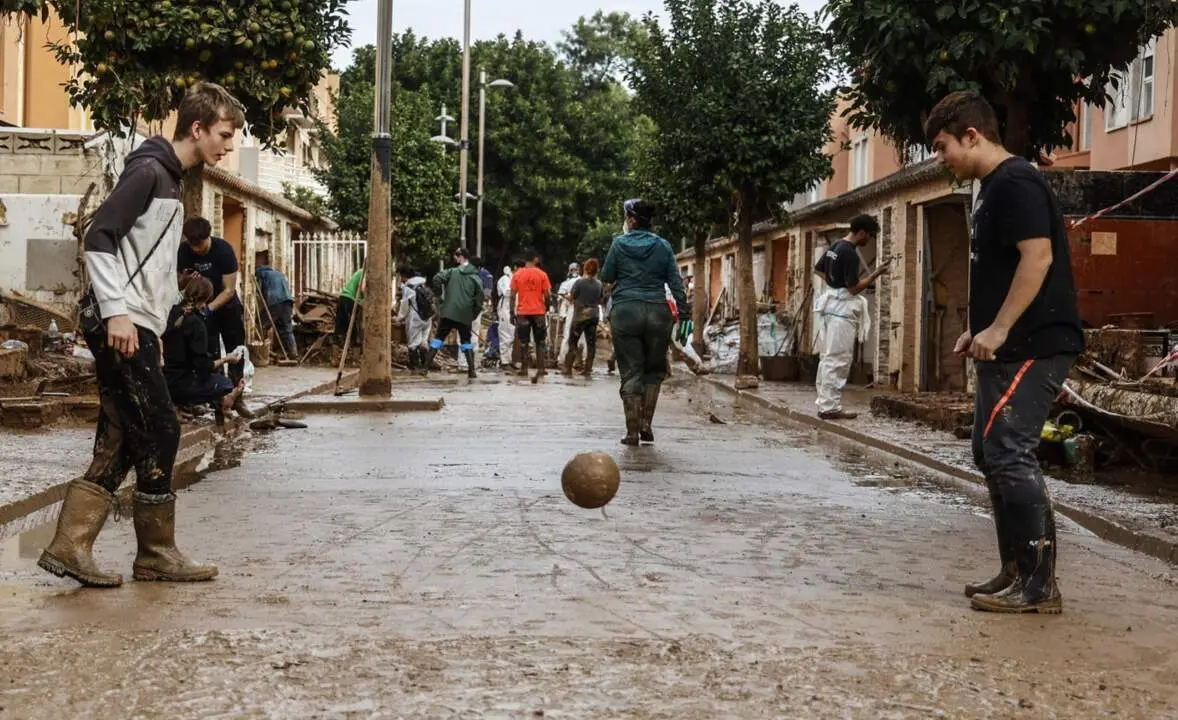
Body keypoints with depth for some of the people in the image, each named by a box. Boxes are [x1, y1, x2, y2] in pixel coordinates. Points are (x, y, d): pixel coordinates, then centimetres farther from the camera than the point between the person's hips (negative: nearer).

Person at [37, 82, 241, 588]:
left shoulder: (169, 180, 21)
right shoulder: (148, 170, -9)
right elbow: (99, 239, -17)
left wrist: (154, 326, 21)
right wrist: (117, 312, -23)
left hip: (134, 325, 10)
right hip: (120, 324, -10)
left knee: (119, 443, 6)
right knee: (159, 433, -7)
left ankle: (69, 546, 6)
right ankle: (156, 554, 2)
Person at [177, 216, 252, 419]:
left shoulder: (223, 250, -25)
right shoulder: (184, 252, -17)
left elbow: (229, 289, -24)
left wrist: (209, 309, -34)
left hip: (227, 305, -1)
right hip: (203, 307, 1)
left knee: (236, 352, 0)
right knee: (210, 354, -3)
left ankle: (236, 397, 9)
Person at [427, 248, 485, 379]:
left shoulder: (452, 272, 1)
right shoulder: (475, 277, 5)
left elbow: (437, 278, -14)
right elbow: (479, 296, -2)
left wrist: (438, 294, 2)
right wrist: (474, 313, 8)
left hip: (449, 312, -2)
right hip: (466, 316, 2)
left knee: (439, 337, 7)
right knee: (466, 341, 13)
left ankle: (427, 364, -1)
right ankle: (471, 370, 5)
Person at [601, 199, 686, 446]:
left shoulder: (620, 244, 0)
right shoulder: (663, 246, 4)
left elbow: (606, 277, 10)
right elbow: (676, 282, 2)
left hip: (625, 312, -1)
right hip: (657, 312, 1)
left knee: (631, 372, 2)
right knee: (654, 369, 16)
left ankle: (632, 431, 0)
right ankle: (646, 423, 6)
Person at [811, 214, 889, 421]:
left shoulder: (835, 246, 11)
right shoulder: (850, 254, -18)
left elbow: (818, 269, 24)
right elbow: (854, 288, -19)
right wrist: (876, 274, -14)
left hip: (830, 303, 10)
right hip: (842, 308, -10)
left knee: (828, 358, 11)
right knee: (838, 360, -7)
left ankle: (825, 404, 15)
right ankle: (830, 407, -7)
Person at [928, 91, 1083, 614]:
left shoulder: (1015, 183, -13)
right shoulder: (992, 189, 18)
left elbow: (1038, 257, -23)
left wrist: (999, 329, -24)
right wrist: (978, 330, 17)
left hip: (1032, 347, -11)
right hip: (1007, 348, 11)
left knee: (1009, 456, -12)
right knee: (992, 454, 12)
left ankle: (1039, 585, -8)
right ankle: (1016, 572, 19)